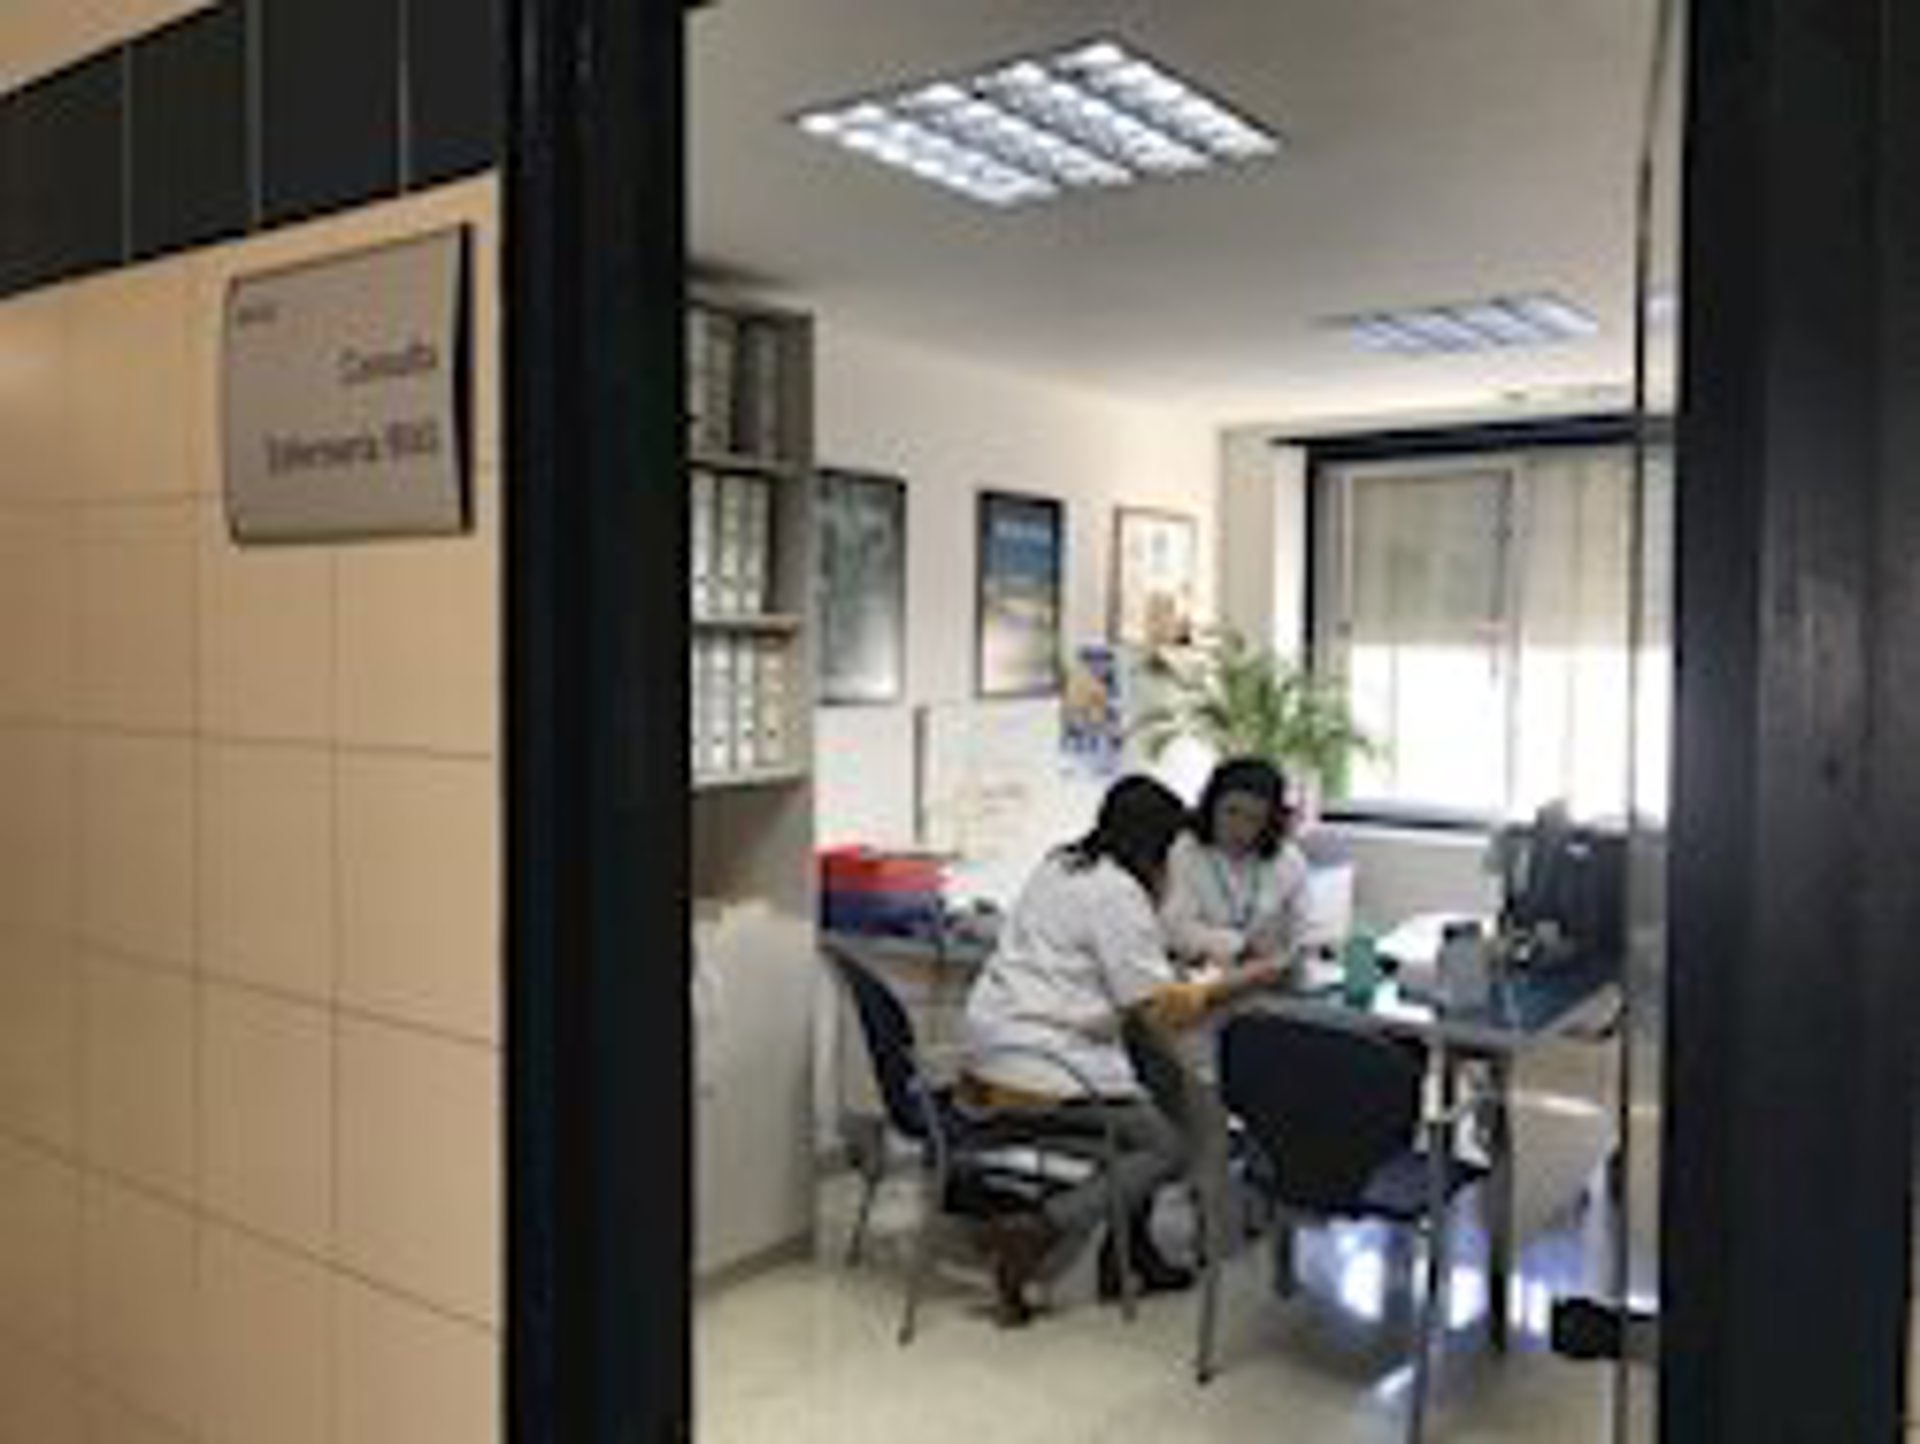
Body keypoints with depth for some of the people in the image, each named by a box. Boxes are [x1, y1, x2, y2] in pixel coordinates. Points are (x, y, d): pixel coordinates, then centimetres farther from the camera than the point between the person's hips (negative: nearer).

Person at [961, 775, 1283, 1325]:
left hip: (993, 1052, 10)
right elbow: (1163, 1006, -16)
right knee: (1168, 1147, -2)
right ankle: (1038, 1231, -13)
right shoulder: (1117, 893, -14)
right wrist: (1244, 982, -6)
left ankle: (1130, 1250, 17)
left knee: (1147, 1103, 18)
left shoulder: (1059, 866, 14)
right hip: (1038, 1073, -10)